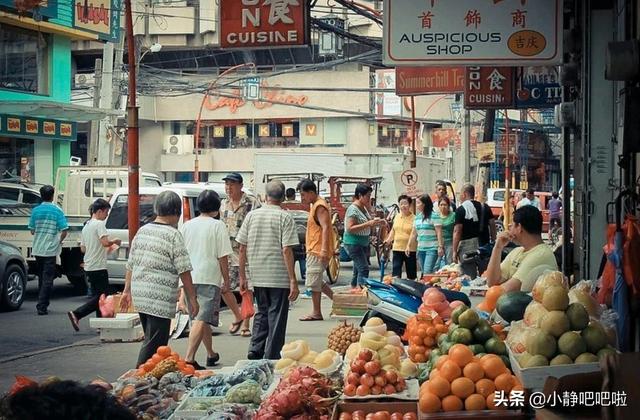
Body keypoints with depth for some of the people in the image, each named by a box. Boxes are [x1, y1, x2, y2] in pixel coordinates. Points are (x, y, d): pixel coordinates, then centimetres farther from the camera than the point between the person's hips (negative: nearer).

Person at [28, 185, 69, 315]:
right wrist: (59, 241, 7)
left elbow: (32, 231, 7)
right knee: (47, 279, -2)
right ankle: (42, 306, -9)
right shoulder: (57, 211, -8)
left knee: (41, 278, 17)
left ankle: (42, 304, 24)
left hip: (37, 249, 4)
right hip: (50, 250, -4)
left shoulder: (36, 210, 2)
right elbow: (64, 231, -11)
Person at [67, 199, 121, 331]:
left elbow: (83, 249, 20)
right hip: (98, 267, -9)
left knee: (97, 295, 12)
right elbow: (105, 242, -25)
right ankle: (76, 314, -14)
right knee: (102, 296, -6)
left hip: (88, 267, 9)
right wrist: (114, 241, -5)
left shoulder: (86, 226, 16)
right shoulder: (99, 224, -11)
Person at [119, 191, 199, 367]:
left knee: (151, 339, 19)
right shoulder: (173, 235, -10)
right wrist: (192, 298, -5)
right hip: (160, 298, -8)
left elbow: (131, 265, 16)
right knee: (154, 345, -5)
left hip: (139, 293, 8)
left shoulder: (142, 231, 11)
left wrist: (127, 290, 24)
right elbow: (184, 270, -11)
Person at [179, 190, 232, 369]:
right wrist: (226, 280, 1)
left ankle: (211, 354, 34)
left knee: (202, 317, 20)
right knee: (201, 319, -11)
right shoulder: (218, 226, -5)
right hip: (209, 278, -6)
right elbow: (222, 257, -8)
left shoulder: (187, 225, 10)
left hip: (190, 277, 6)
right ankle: (189, 358, -23)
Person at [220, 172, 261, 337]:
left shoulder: (252, 203, -7)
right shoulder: (224, 204, 13)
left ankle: (245, 325, 9)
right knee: (224, 287, 1)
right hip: (228, 254, 5)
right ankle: (238, 317, 22)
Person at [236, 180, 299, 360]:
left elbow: (242, 248, 5)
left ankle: (255, 351, 12)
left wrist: (242, 276, 13)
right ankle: (271, 357, 6)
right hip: (279, 277, -4)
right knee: (277, 317, 4)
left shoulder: (252, 215, 4)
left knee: (261, 313, 20)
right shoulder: (284, 217, -8)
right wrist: (293, 280, -13)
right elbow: (286, 250, -14)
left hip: (257, 276, 4)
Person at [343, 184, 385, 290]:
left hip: (363, 244, 9)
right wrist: (368, 224, -27)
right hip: (353, 244, -9)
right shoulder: (353, 209, -15)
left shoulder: (364, 208, 12)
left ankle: (353, 288, 21)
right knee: (364, 268, -16)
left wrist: (377, 223, 7)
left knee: (358, 270, 13)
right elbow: (350, 228, -24)